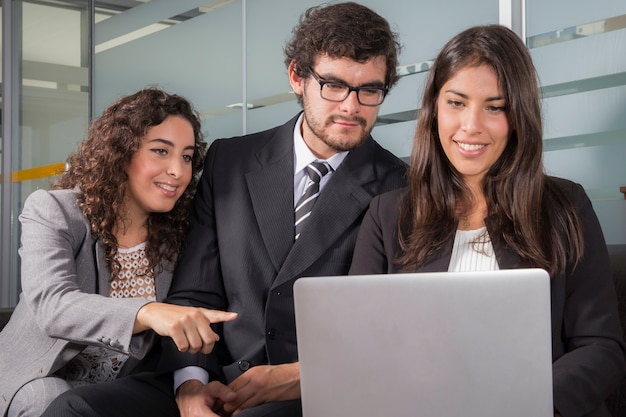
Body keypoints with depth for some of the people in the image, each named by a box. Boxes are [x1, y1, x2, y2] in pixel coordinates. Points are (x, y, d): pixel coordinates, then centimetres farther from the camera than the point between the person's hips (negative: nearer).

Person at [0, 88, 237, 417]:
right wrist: (148, 313, -47)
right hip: (45, 380, -2)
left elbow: (182, 327, -5)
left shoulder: (178, 233, 0)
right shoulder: (52, 211, -11)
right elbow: (51, 304, -29)